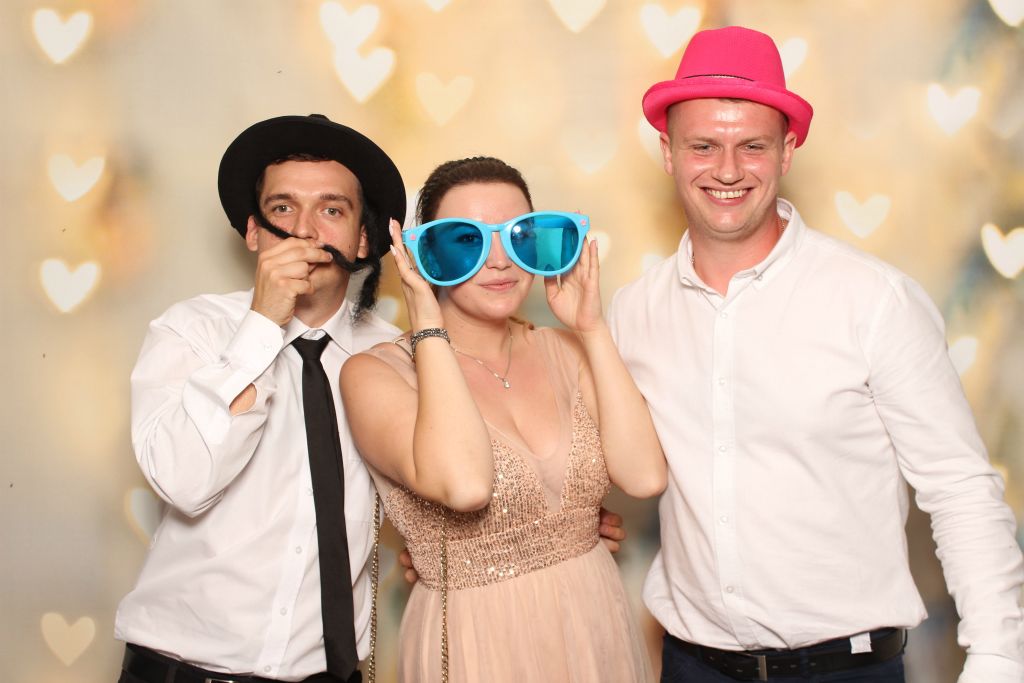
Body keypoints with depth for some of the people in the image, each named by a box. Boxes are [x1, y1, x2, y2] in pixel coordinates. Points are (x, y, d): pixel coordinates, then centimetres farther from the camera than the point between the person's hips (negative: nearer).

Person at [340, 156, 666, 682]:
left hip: (598, 630, 5)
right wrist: (430, 329, -20)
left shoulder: (565, 351, 2)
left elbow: (644, 475, -13)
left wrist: (592, 329, -9)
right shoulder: (375, 374, -12)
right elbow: (464, 485, -30)